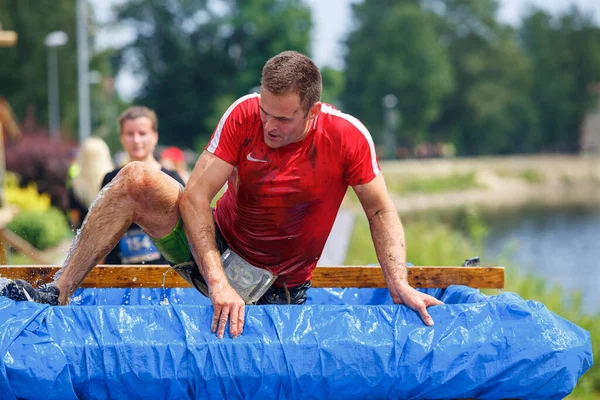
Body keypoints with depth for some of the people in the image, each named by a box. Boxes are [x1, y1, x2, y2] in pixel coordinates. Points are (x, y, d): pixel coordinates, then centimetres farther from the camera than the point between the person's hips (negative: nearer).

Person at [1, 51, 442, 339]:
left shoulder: (348, 137, -20)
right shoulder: (245, 115, -18)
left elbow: (381, 210, -8)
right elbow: (195, 195, -22)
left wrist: (400, 285, -22)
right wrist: (218, 281, -33)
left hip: (275, 284, -1)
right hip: (218, 245, 1)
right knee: (137, 179, -22)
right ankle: (59, 293, -18)